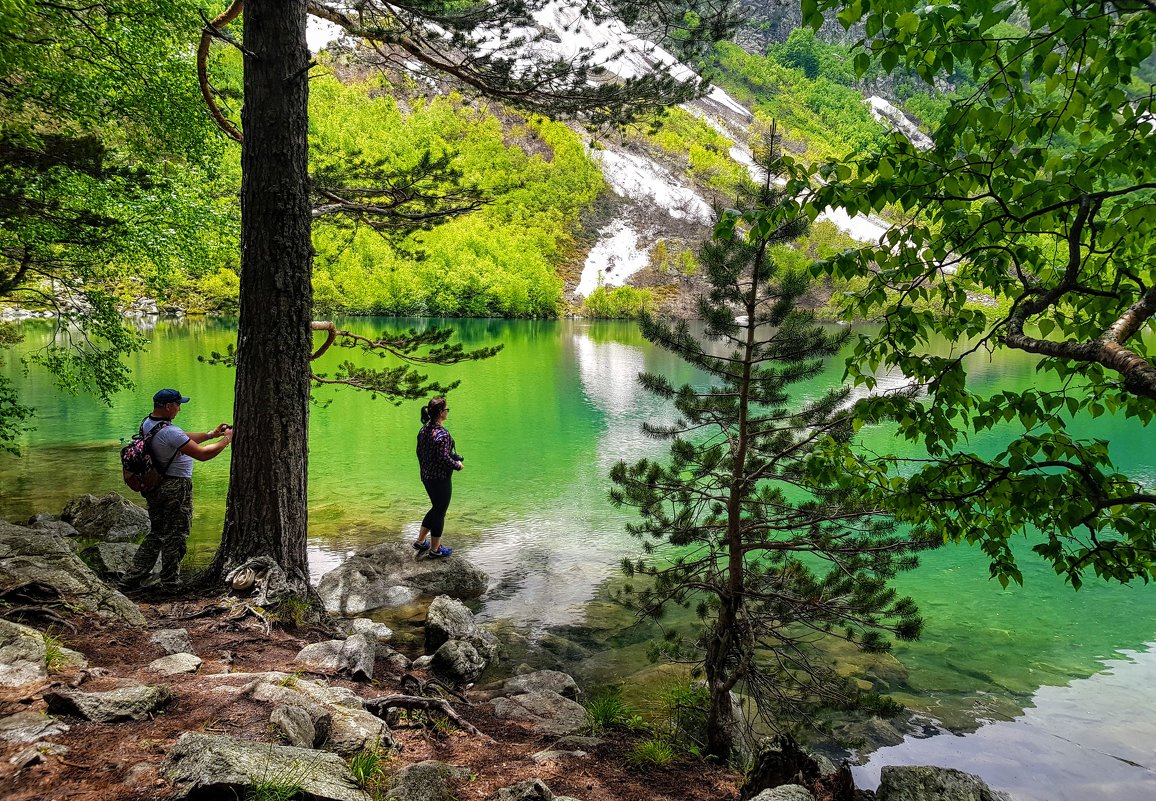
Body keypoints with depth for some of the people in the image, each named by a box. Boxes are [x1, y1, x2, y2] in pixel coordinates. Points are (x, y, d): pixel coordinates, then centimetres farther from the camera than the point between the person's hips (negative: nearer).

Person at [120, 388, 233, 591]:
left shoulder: (147, 423, 5)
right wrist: (226, 440, -9)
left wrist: (211, 434, 11)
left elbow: (183, 438, 13)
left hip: (154, 487, 9)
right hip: (175, 488, -9)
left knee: (156, 533, 18)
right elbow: (202, 454, -23)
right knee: (175, 536, 3)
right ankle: (168, 584, 10)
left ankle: (131, 578, 19)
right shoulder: (169, 431, -24)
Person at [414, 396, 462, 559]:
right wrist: (458, 465, -7)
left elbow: (420, 452, 12)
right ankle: (435, 550, 18)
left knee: (436, 508, 24)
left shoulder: (424, 429, 4)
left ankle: (420, 541, 30)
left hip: (426, 477, 9)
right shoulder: (442, 434, -23)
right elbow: (444, 459, -24)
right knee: (440, 511, 6)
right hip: (440, 478, -9)